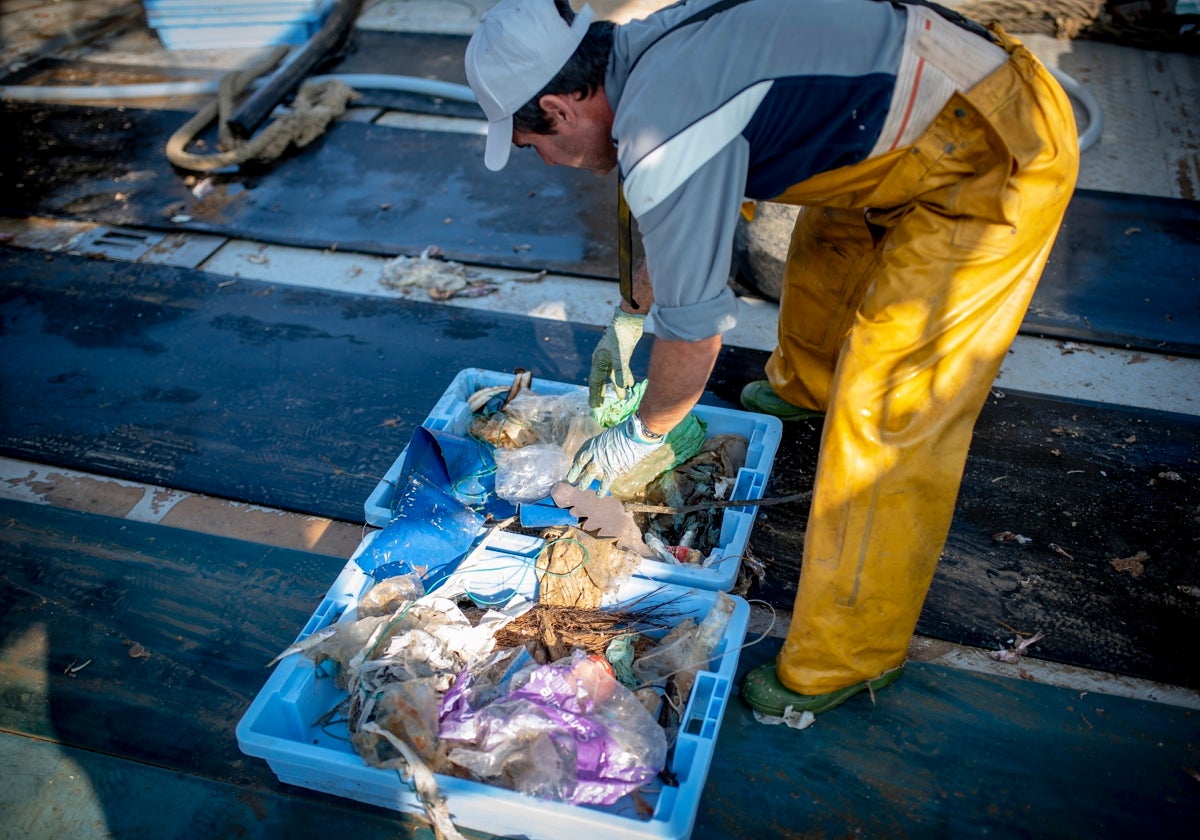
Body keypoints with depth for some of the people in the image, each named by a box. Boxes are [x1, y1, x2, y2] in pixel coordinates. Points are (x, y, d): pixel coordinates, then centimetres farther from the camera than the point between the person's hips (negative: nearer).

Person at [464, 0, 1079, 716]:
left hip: (993, 169, -10)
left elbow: (694, 332, -15)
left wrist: (641, 435, 3)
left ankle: (847, 656, 12)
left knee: (884, 426, -5)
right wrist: (630, 316, 31)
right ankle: (805, 384, 62)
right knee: (828, 240, 32)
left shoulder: (663, 143, -25)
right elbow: (673, 220, 22)